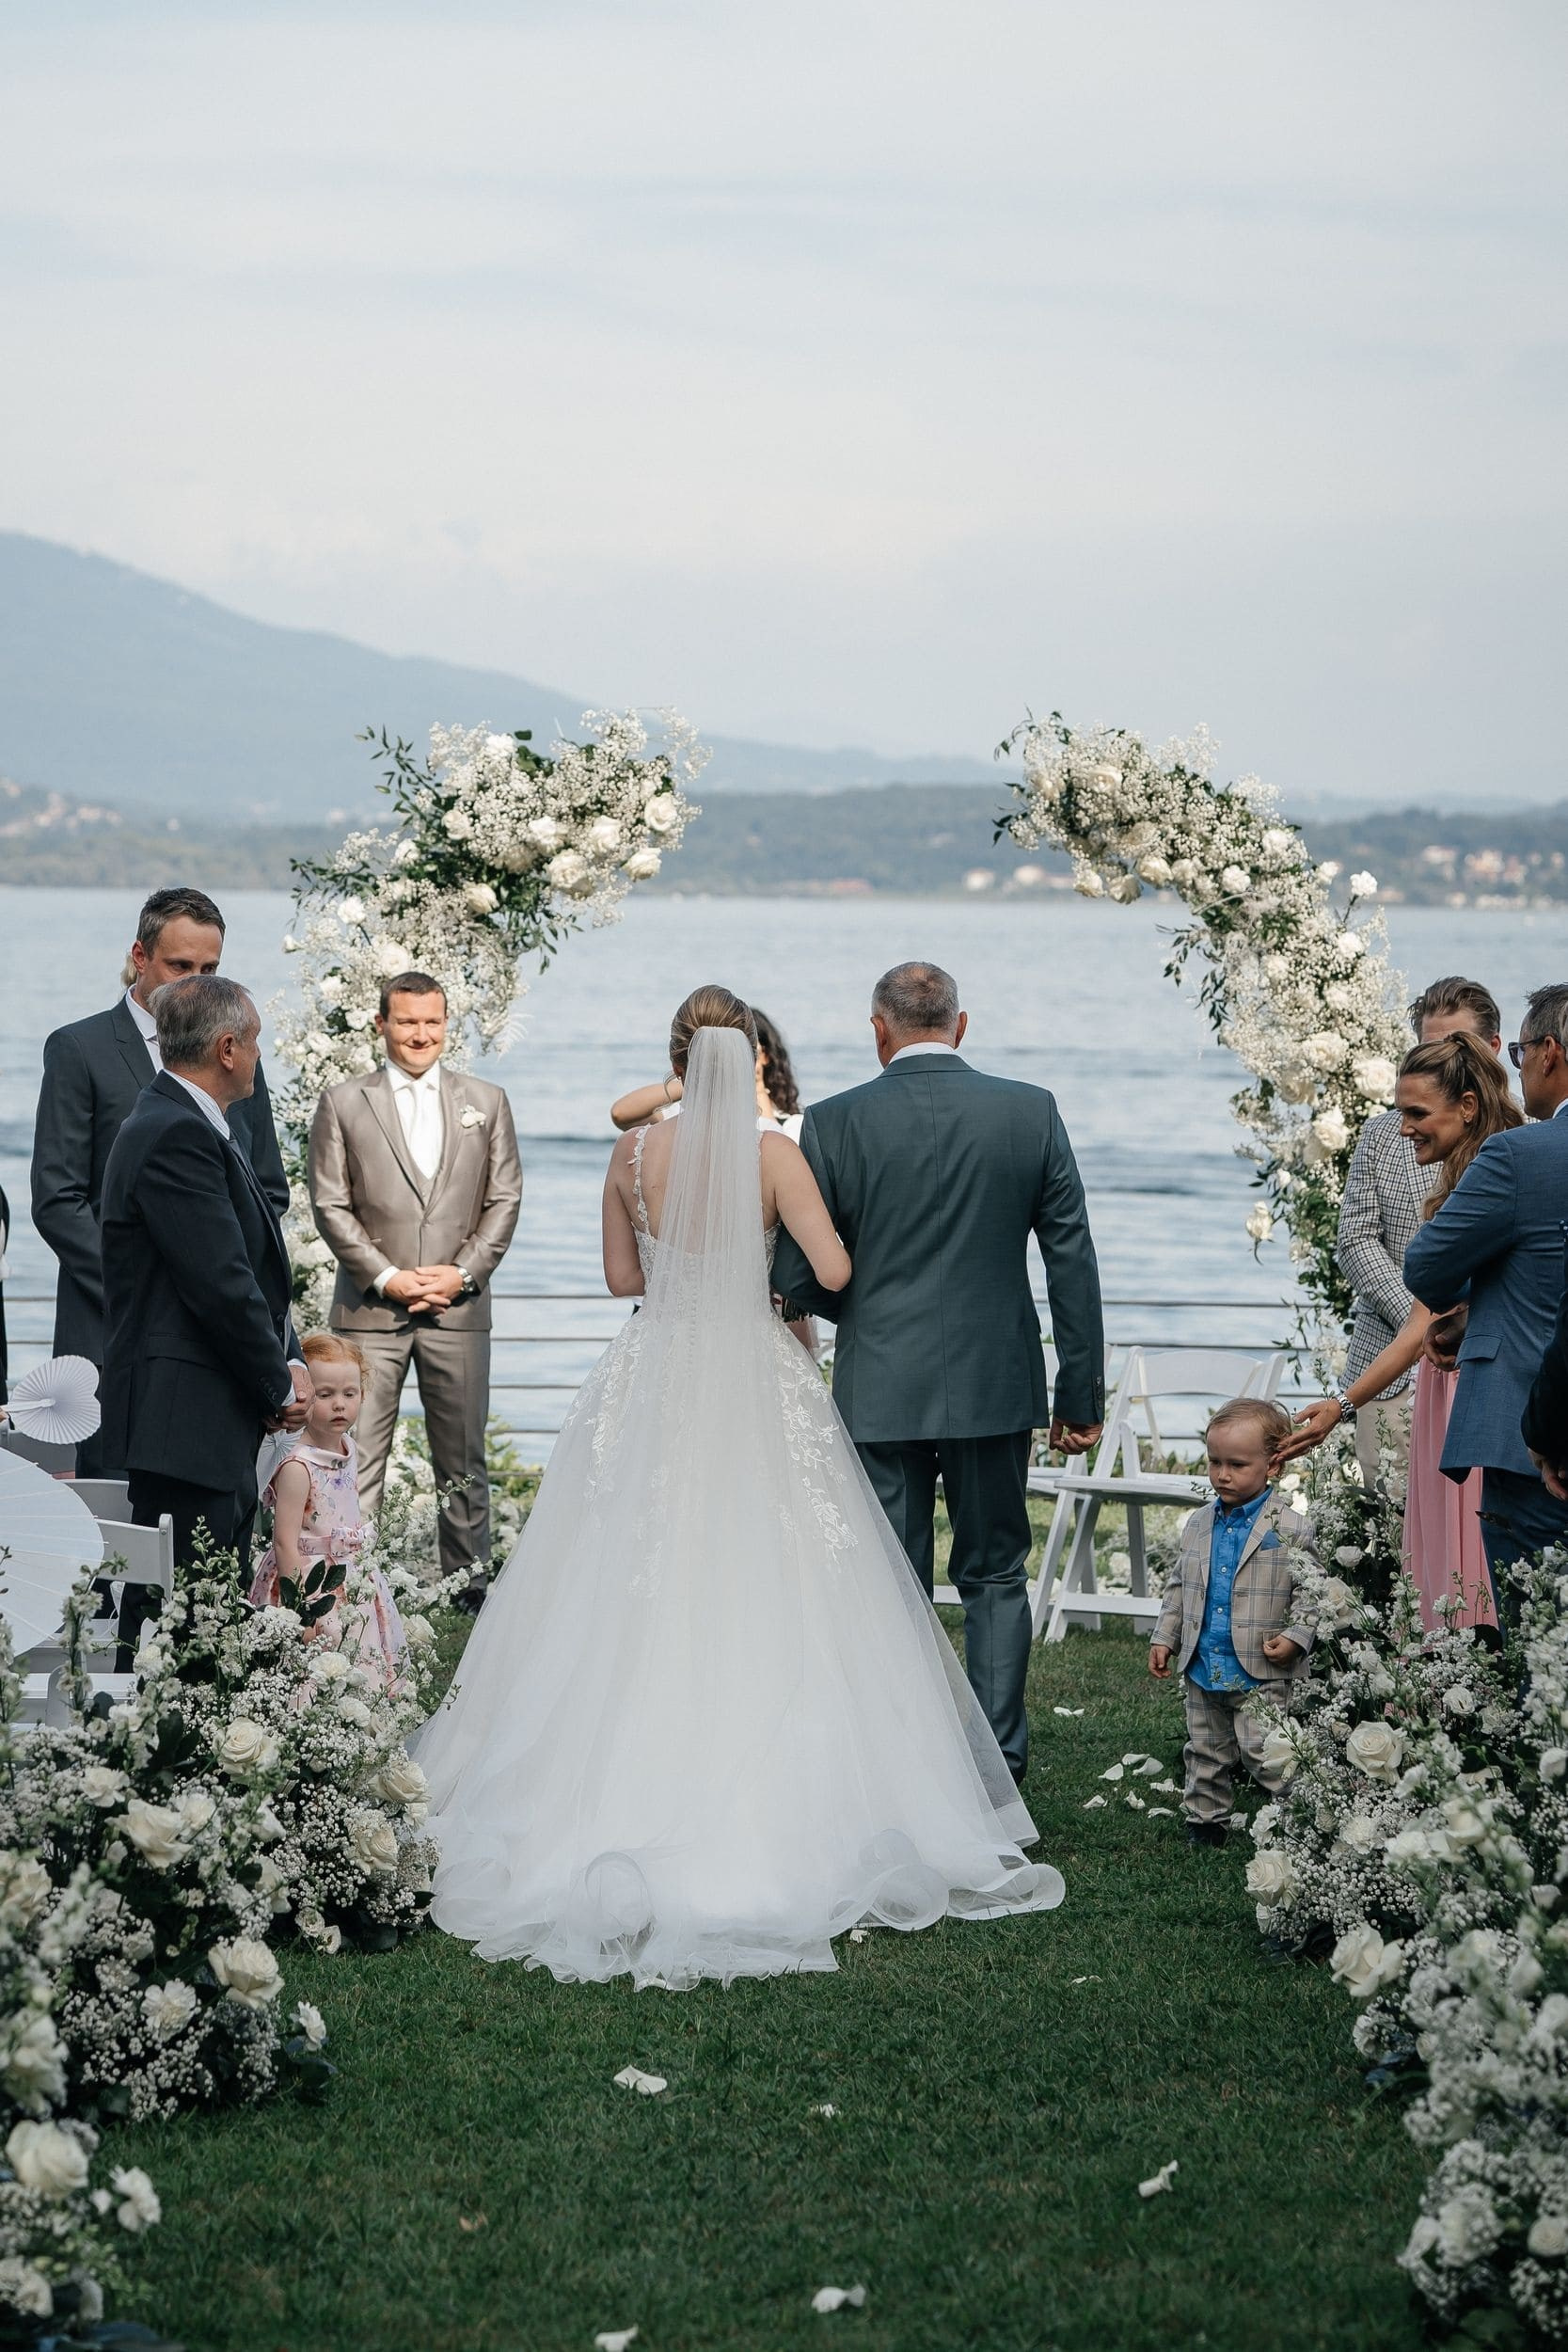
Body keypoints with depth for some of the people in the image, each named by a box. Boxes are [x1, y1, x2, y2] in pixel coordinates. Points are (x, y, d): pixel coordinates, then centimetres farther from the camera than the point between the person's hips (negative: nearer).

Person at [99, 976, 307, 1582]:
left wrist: (290, 1362, 4)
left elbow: (255, 1266, 19)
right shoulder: (176, 1136, -16)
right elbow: (221, 1284, -20)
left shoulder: (197, 1128, 17)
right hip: (183, 1423, -11)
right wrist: (280, 1389, -8)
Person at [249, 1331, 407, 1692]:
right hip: (310, 1585, -8)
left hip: (351, 1584, 8)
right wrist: (300, 1613, -23)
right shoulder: (298, 1467, -21)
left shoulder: (346, 1449, 4)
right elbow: (285, 1543, -22)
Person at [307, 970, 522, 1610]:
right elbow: (330, 1205, 0)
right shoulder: (342, 1103, 4)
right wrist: (385, 1276, -10)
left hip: (459, 1309, 2)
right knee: (356, 1459, -4)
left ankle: (468, 1581, 17)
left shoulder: (487, 1102, 11)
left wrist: (463, 1272, -6)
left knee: (463, 1462, 8)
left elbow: (505, 1199, 7)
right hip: (370, 1310, -2)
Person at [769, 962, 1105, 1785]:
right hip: (998, 1386, 2)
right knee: (995, 1575, 14)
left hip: (881, 1388, -1)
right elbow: (1072, 1260, -2)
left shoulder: (835, 1123, -8)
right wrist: (1082, 1394, 3)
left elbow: (795, 1274, -6)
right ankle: (1000, 1764, 10)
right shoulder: (1031, 1112, -2)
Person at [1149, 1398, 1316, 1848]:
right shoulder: (1199, 1525, 7)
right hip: (1201, 1671, 6)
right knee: (1207, 1755, 16)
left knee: (1267, 1755, -9)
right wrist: (1165, 1638, 11)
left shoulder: (1289, 1530, -9)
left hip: (1260, 1675, -6)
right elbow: (1179, 1588, 16)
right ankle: (1204, 1822, 29)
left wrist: (1296, 1637, -18)